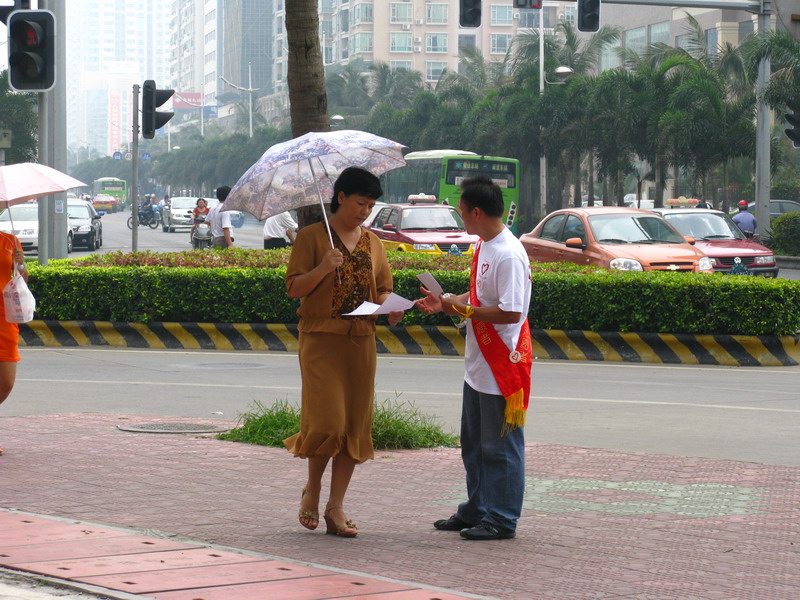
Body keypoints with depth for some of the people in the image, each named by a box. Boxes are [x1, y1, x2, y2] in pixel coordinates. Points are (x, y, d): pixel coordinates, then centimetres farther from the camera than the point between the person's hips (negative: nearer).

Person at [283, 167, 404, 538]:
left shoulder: (372, 243, 13)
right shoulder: (312, 236, -1)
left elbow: (383, 290, 17)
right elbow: (294, 288, -4)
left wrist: (390, 307, -4)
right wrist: (323, 269, -20)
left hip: (361, 340, 5)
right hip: (321, 339, -5)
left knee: (355, 425, 2)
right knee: (328, 420, -13)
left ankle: (335, 508, 8)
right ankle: (312, 489, 13)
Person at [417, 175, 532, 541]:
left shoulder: (509, 255, -21)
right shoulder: (484, 247, 11)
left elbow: (510, 312, -25)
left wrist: (465, 311, -18)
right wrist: (446, 302, 8)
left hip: (503, 368, -10)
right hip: (478, 365, 10)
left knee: (500, 447, -1)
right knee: (474, 443, 18)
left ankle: (501, 520, 7)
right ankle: (476, 511, 29)